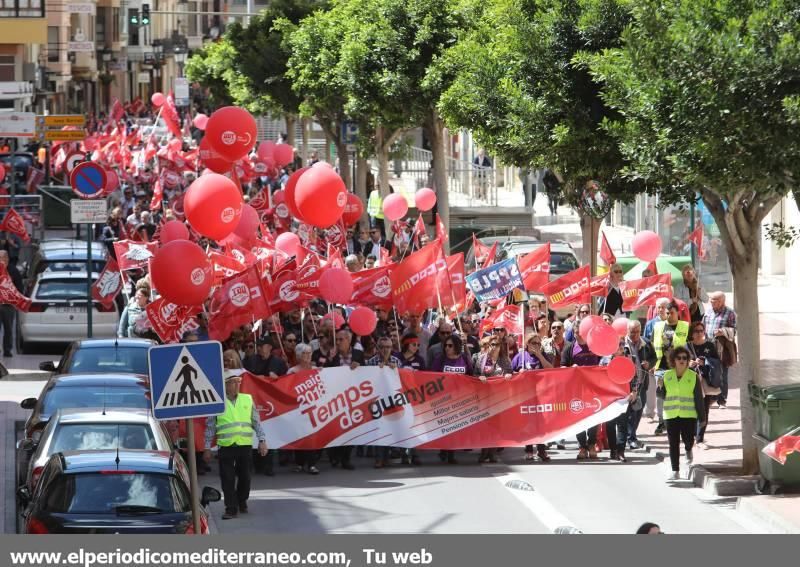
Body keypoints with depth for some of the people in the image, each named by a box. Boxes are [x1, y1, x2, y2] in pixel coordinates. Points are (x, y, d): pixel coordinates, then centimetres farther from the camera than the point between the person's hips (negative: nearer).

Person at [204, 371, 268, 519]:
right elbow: (210, 427, 5)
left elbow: (256, 422, 12)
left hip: (245, 445, 2)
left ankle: (242, 502, 29)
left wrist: (262, 440, 4)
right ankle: (231, 508, 2)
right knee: (227, 479, -4)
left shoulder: (247, 399, 8)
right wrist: (207, 448, 4)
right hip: (226, 446, -2)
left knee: (244, 477, 9)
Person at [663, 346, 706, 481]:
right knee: (673, 444, 0)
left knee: (688, 439, -7)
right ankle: (675, 471, 6)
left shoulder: (693, 376, 1)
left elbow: (699, 398, 3)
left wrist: (702, 417, 2)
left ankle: (688, 450, 31)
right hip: (671, 415, 2)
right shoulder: (667, 376, 7)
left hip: (688, 415, -2)